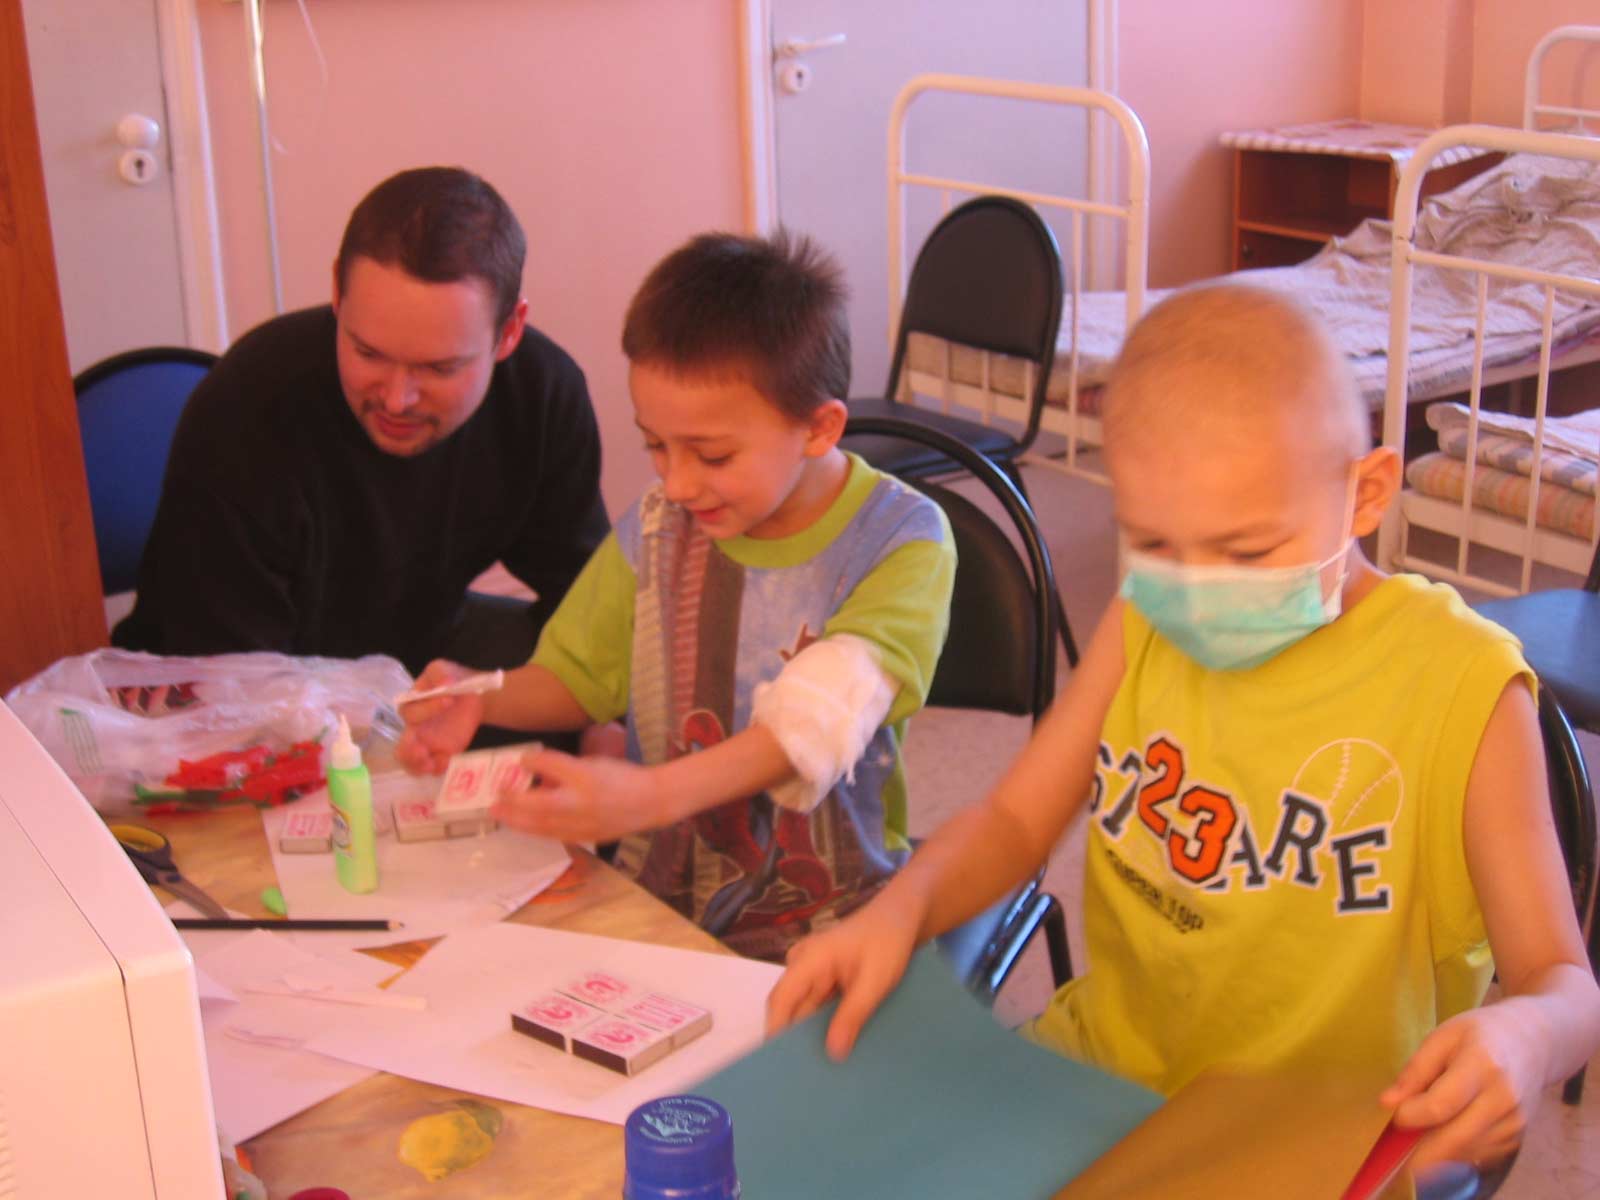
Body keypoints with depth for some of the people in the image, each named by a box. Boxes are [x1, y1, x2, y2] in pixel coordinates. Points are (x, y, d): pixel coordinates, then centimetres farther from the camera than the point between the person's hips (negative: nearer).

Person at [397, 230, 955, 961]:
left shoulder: (902, 543, -10)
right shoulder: (656, 528, 5)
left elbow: (820, 719, -23)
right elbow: (579, 675, 17)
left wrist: (652, 795, -37)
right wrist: (479, 698, -4)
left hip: (819, 922, -3)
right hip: (654, 896, 4)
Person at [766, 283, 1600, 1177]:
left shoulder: (1462, 688, -15)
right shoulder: (1145, 622, 0)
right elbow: (1015, 820, 6)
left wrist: (1523, 1038, -34)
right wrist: (899, 910, -15)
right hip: (1097, 1070, 3)